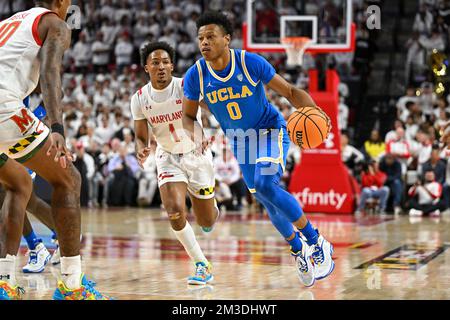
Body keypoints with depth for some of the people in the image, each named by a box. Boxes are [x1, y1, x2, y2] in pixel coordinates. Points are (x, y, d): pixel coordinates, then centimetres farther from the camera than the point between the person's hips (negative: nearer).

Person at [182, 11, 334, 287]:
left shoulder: (252, 63, -22)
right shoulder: (195, 76, -15)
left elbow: (289, 91, -13)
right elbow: (188, 115, -1)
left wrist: (313, 110, -32)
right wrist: (197, 136, -23)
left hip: (271, 130, -4)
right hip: (239, 140, 4)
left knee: (266, 186, -27)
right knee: (268, 201, 8)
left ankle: (316, 242, -12)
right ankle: (299, 250, 33)